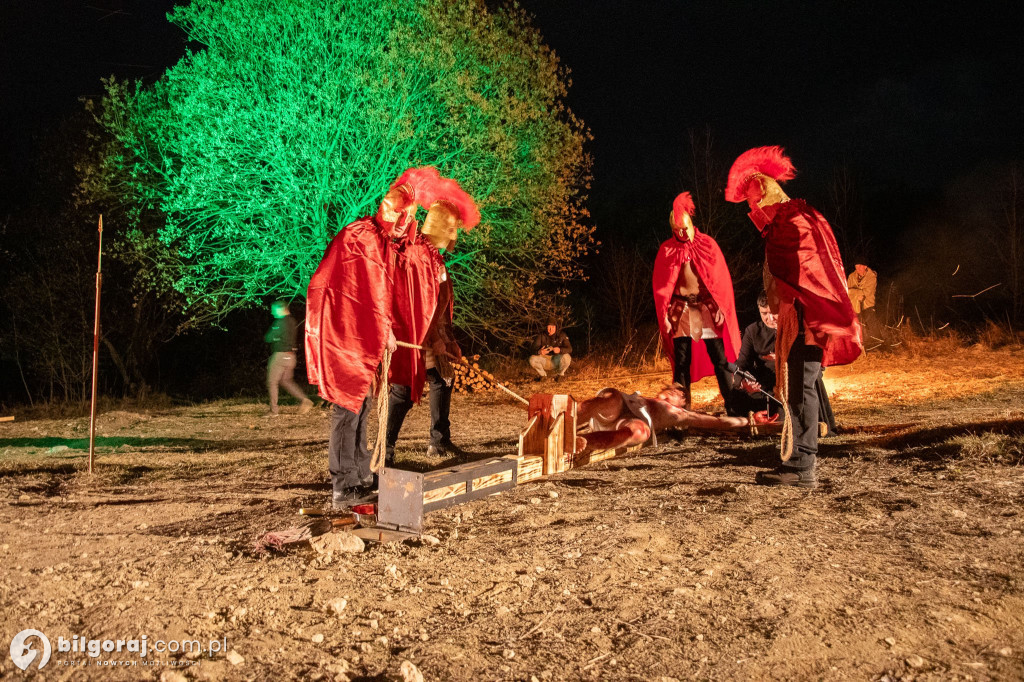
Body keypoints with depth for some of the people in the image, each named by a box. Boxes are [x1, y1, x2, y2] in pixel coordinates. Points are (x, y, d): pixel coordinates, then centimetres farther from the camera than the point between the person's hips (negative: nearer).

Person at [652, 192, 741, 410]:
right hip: (680, 311, 0)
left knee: (720, 360, 0)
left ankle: (732, 406, 7)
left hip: (707, 309, 0)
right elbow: (660, 285, 4)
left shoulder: (708, 244, 2)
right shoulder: (667, 249, 2)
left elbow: (721, 278, 2)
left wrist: (720, 309, -4)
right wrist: (665, 315, -1)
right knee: (681, 363, 3)